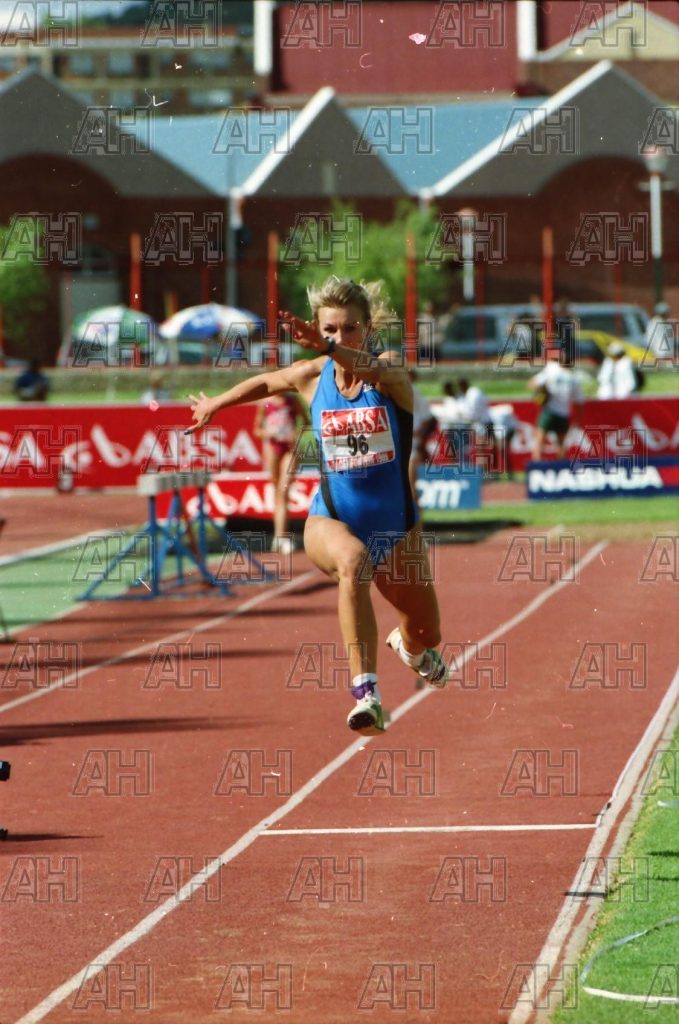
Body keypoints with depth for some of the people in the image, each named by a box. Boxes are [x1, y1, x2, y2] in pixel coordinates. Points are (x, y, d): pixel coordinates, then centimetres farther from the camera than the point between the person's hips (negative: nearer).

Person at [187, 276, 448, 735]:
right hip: (332, 520, -1)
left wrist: (328, 349, -59)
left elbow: (375, 369, -40)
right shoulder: (313, 375, -4)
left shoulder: (390, 367, -13)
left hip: (395, 526, 1)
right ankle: (366, 692, -47)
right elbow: (267, 382, 20)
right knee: (353, 560, -39)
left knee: (426, 636, 14)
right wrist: (216, 403, 34)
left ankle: (409, 646, 56)